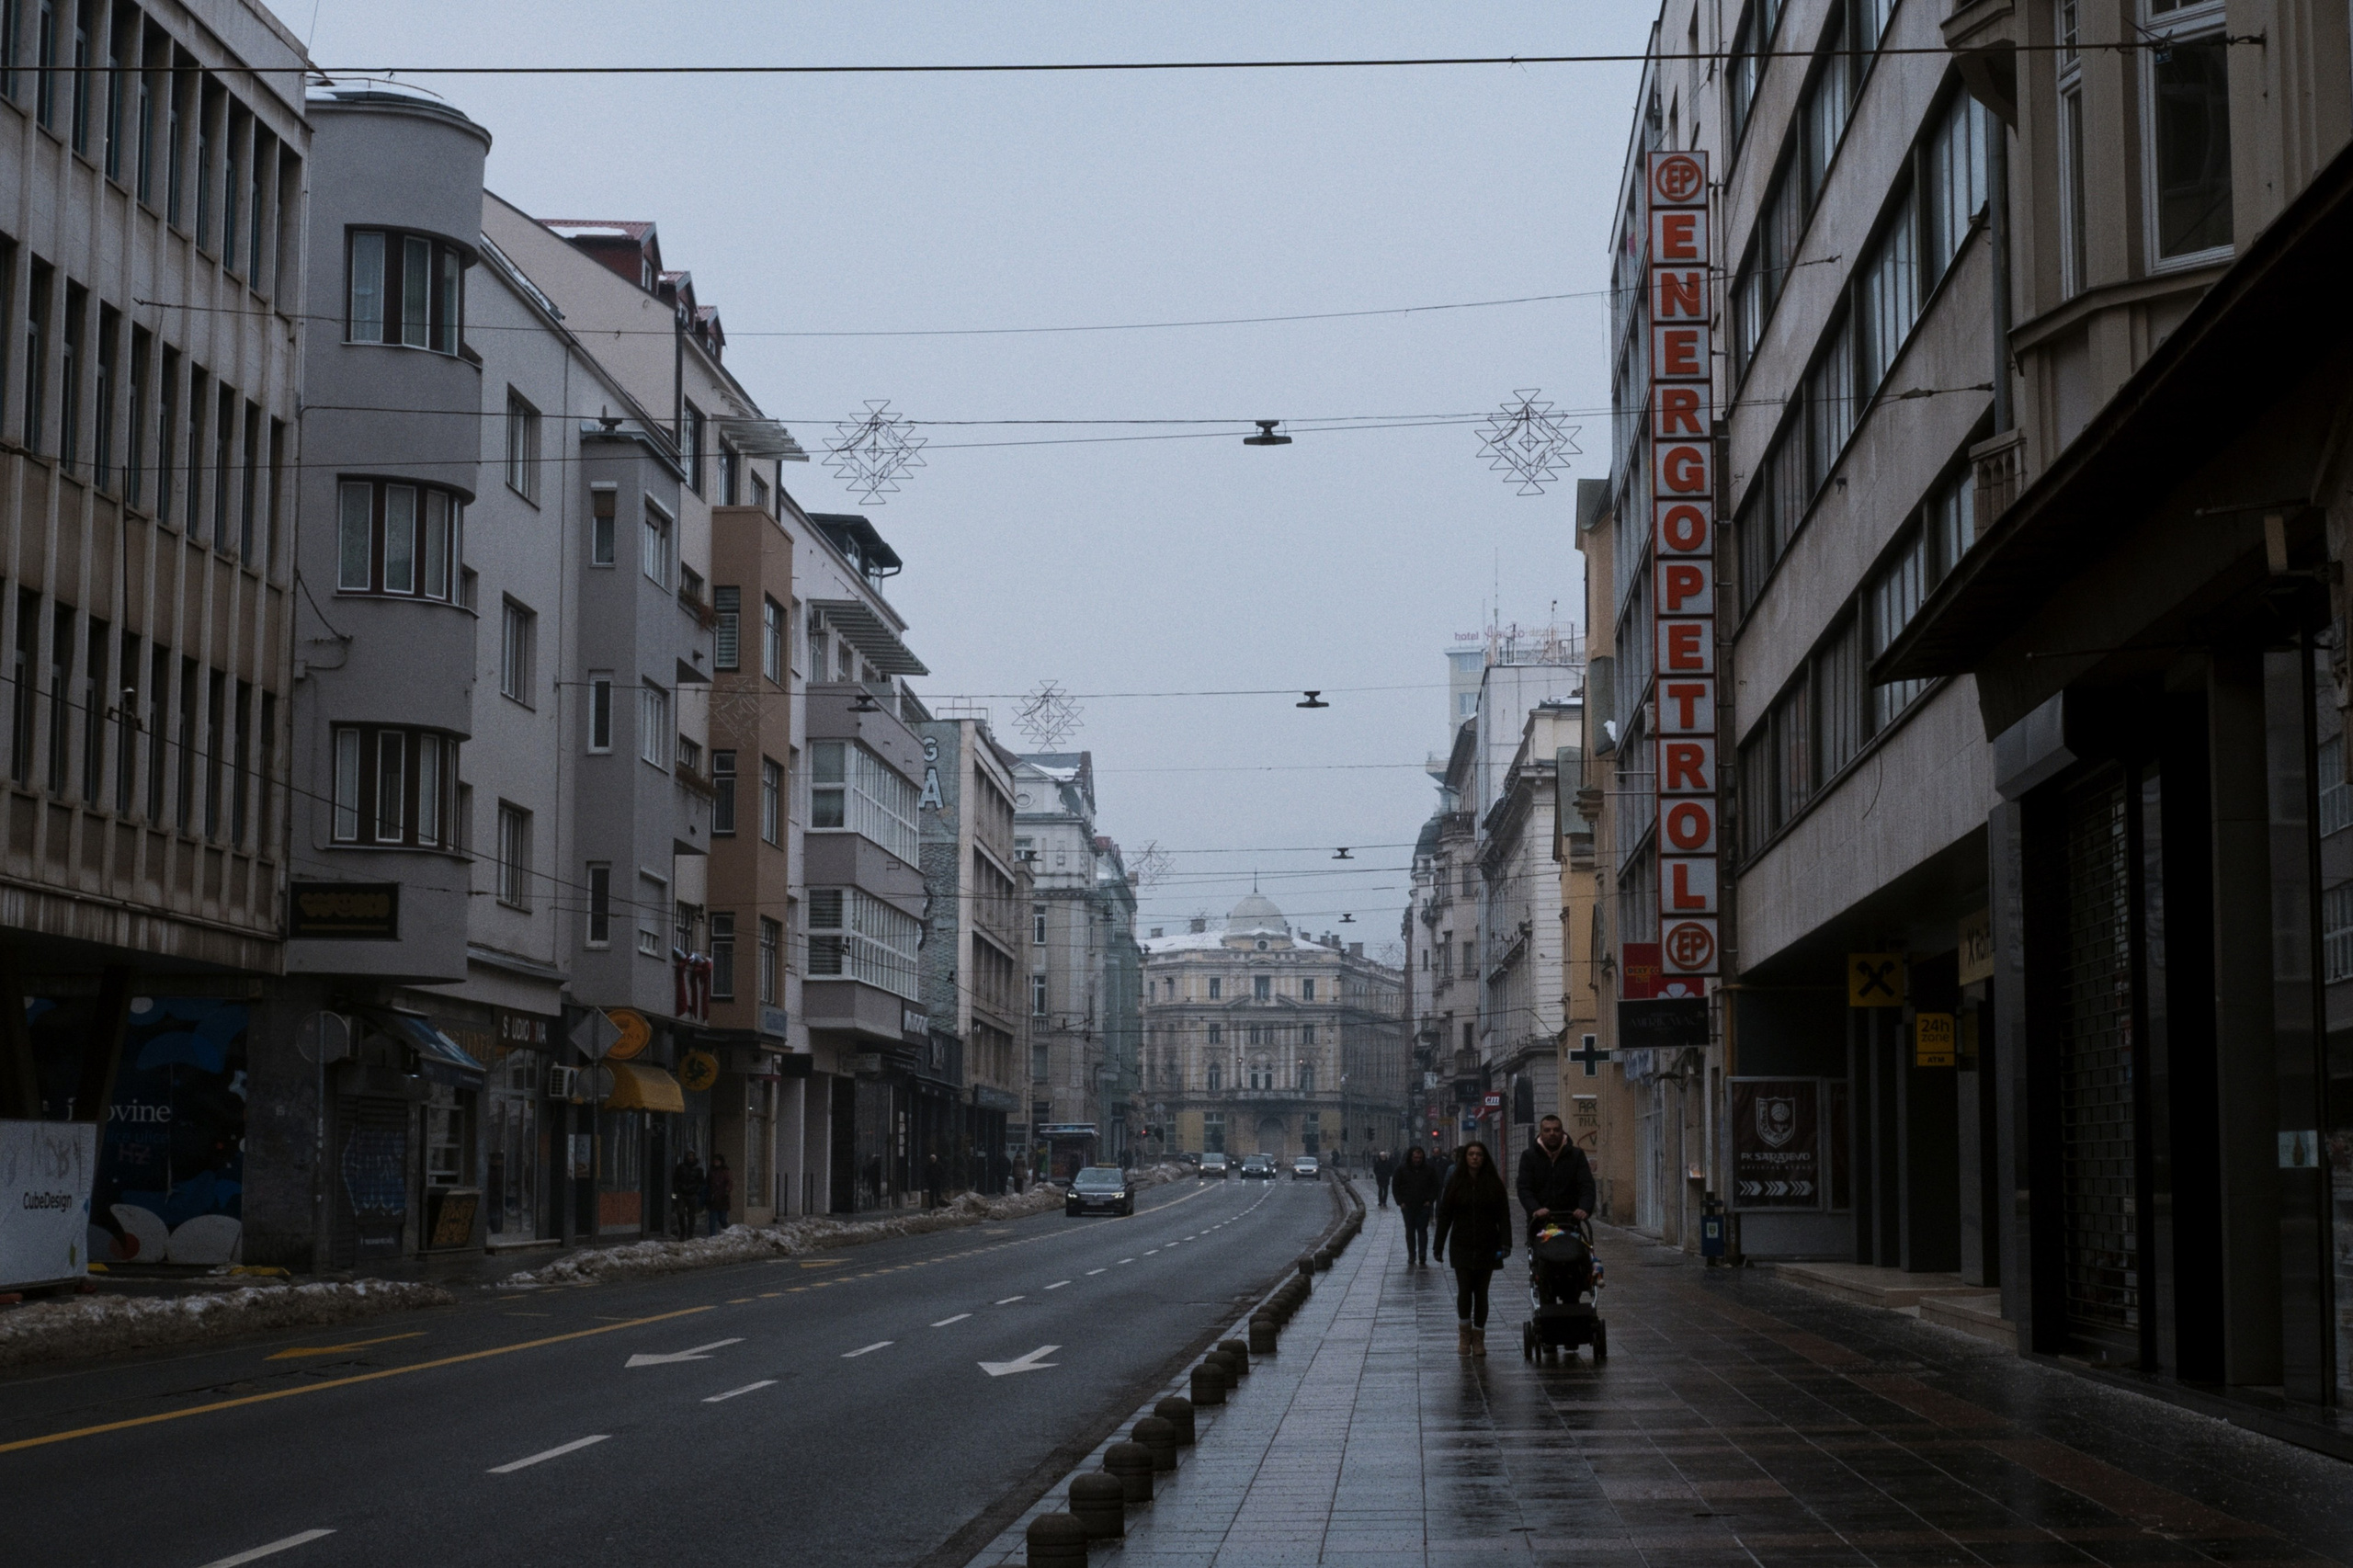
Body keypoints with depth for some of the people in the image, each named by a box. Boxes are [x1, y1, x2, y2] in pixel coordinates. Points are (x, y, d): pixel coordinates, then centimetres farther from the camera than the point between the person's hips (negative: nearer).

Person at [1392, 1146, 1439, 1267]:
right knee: (1410, 1232, 6)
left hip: (1423, 1206, -1)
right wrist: (1400, 1202, -3)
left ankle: (1422, 1259, -4)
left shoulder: (1429, 1169, 0)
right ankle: (1411, 1259, 11)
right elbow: (1395, 1186, 5)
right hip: (1407, 1206, 1)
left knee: (1422, 1231, -4)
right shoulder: (1402, 1169, 0)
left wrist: (1430, 1200, -4)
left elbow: (1435, 1186, 7)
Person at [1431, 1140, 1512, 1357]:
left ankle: (1478, 1338, 14)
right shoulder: (1455, 1182, 3)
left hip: (1487, 1247, 0)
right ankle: (1464, 1333, 11)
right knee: (1464, 1291, -8)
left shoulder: (1494, 1184, 2)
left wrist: (1505, 1243, -11)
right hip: (1462, 1247, 0)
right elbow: (1444, 1215, 4)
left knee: (1481, 1293, 4)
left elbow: (1503, 1215, 0)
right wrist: (1439, 1246, 1)